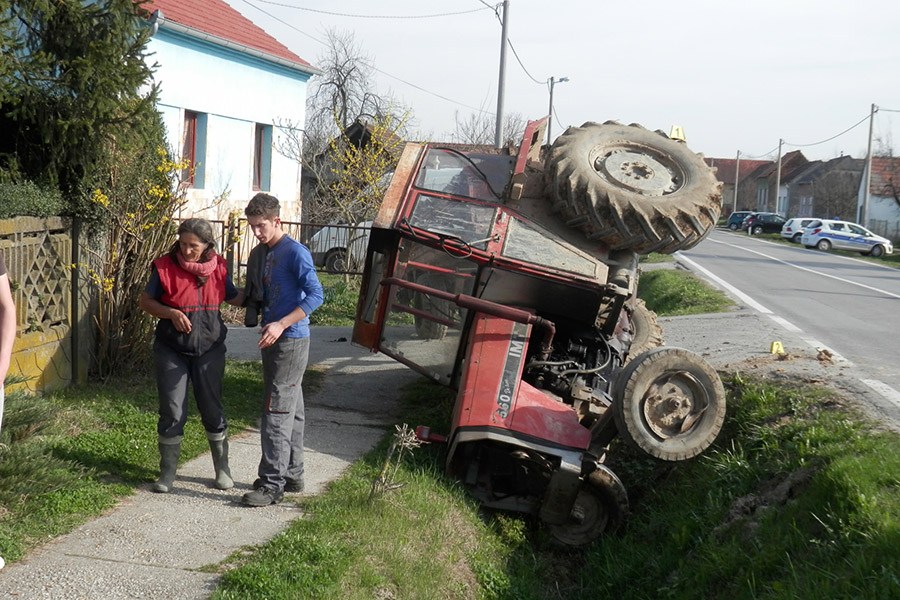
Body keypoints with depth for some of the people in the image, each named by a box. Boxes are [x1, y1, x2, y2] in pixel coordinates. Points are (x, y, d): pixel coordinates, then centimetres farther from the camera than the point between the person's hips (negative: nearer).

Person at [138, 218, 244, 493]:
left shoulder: (217, 267, -2)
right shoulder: (165, 266, -10)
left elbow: (234, 297, 12)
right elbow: (145, 301, -4)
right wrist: (172, 313, -20)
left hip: (209, 350, 2)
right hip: (172, 351, -2)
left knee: (212, 410, 10)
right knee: (172, 413, 3)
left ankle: (222, 469, 23)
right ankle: (167, 473, 17)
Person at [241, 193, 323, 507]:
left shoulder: (295, 252, -13)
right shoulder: (266, 254, 15)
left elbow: (315, 295, -20)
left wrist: (281, 324, -26)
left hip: (291, 341, -9)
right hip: (275, 341, 9)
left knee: (276, 413, -9)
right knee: (291, 411, 15)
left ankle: (272, 484, -5)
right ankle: (292, 475, 24)